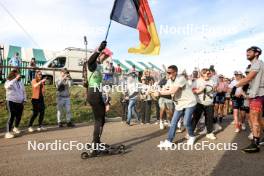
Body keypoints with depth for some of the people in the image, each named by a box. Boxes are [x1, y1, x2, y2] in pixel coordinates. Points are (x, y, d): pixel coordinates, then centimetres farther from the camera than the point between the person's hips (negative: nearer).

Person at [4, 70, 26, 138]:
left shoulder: (20, 82, 12)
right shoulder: (8, 82, -4)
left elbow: (23, 92, 18)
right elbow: (8, 86, -30)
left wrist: (24, 100, 10)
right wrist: (15, 79, -34)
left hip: (20, 102, 6)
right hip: (11, 102, -5)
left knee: (18, 116, 12)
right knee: (11, 117, -10)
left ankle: (16, 128, 34)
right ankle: (8, 132, -5)